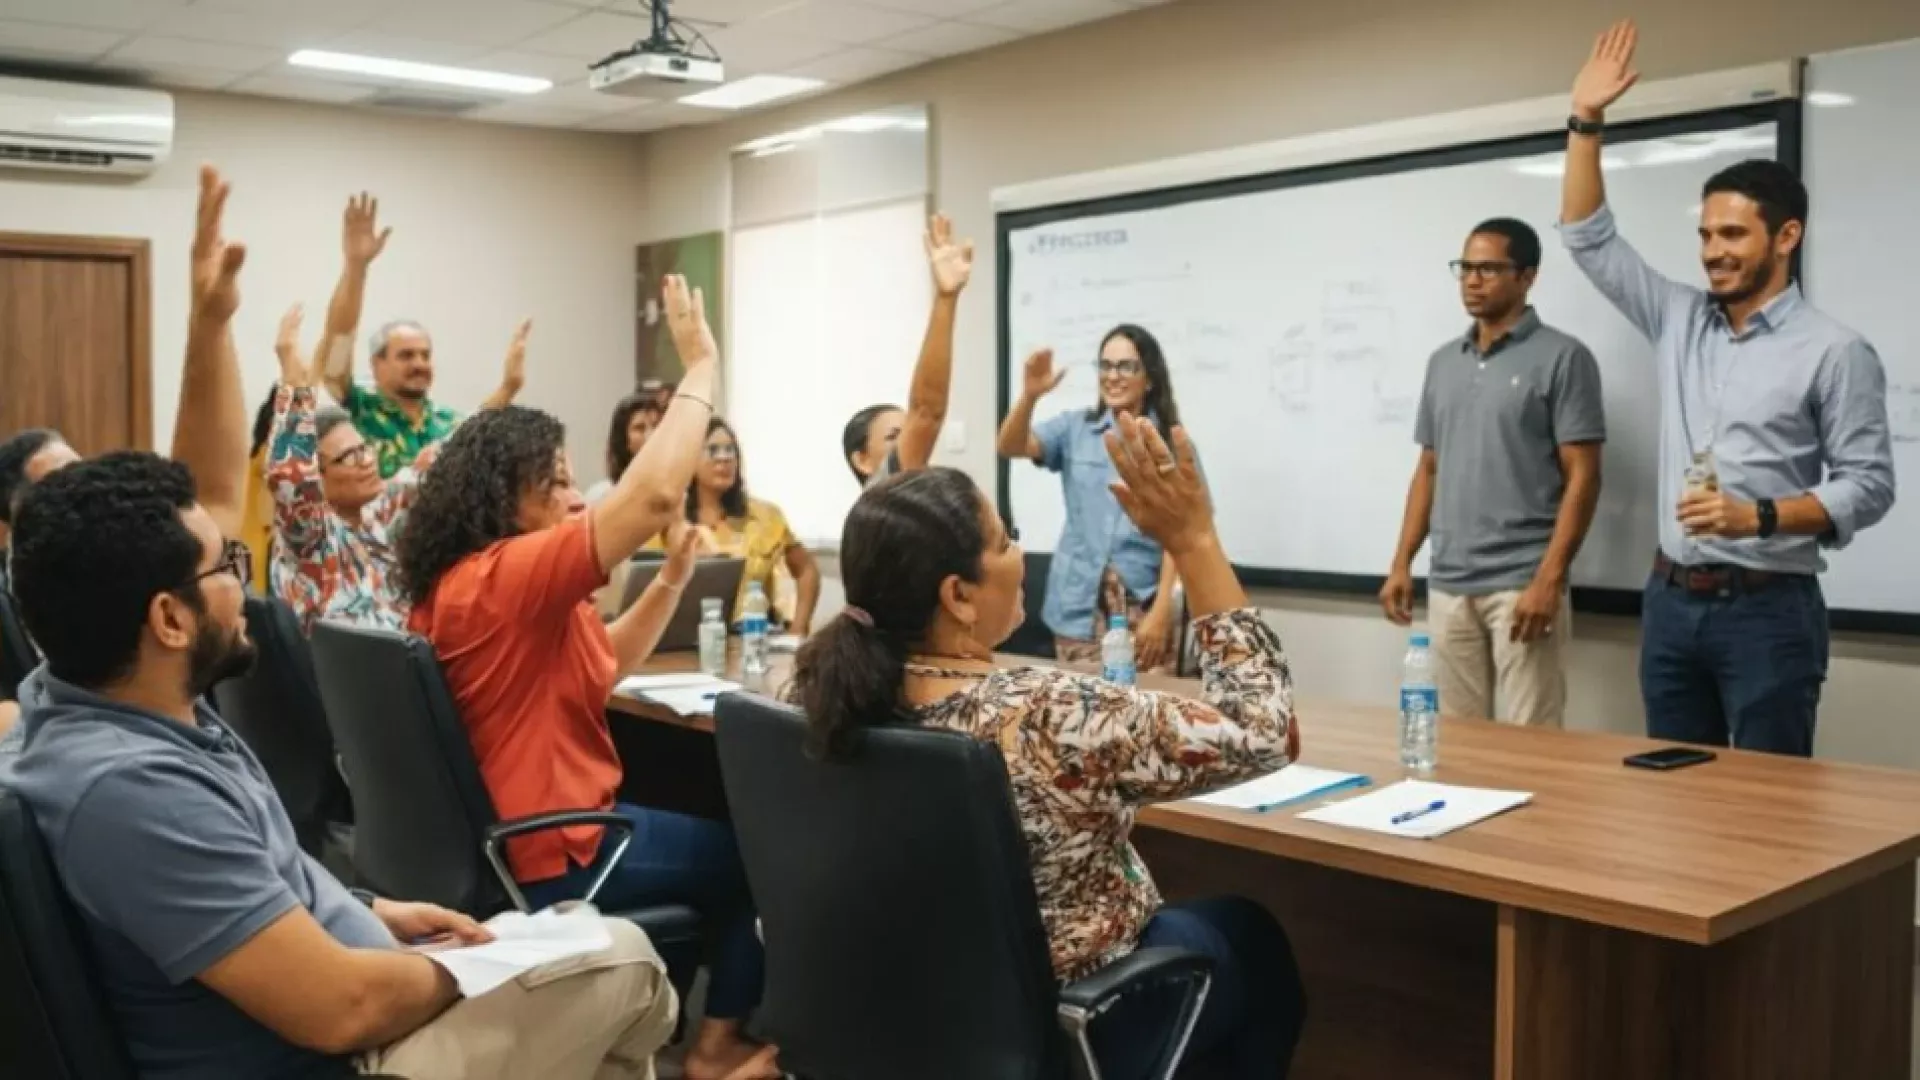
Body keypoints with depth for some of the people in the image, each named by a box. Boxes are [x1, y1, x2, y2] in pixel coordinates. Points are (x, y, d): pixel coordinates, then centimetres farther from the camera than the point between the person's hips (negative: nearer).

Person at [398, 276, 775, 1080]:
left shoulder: (460, 581, 9)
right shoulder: (507, 574, -23)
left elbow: (602, 665, 15)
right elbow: (653, 494, -33)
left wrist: (671, 579, 2)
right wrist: (700, 365, -22)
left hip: (500, 835, 10)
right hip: (550, 856, -10)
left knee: (712, 829, 25)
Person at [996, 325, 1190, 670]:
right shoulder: (1074, 428, 9)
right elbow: (1011, 447, -6)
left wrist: (1161, 612, -12)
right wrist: (1029, 395, -25)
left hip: (1144, 605, -2)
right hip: (1079, 606, 2)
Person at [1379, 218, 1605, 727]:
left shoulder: (1562, 358, -4)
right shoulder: (1442, 362, 14)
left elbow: (1582, 477, -8)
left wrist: (1549, 578, -16)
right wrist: (1402, 561, 10)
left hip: (1522, 585, -5)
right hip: (1447, 585, 6)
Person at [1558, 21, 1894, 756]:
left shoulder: (1835, 352, -5)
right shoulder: (1678, 322, 9)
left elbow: (1868, 485, -7)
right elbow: (1587, 239, 9)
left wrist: (1759, 516, -21)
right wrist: (1586, 122, 1)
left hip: (1769, 611, -5)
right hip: (1672, 601, 5)